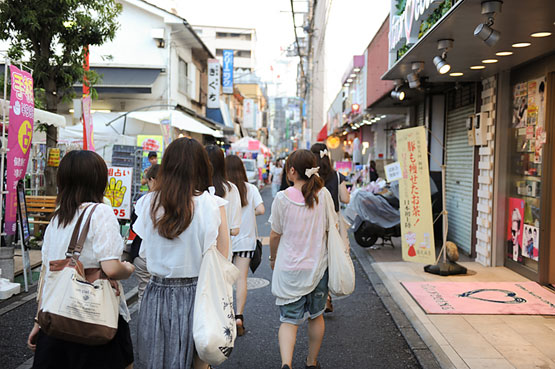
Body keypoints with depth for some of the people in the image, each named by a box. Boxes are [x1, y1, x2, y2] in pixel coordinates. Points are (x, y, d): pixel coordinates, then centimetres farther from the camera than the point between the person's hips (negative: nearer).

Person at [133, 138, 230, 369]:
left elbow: (144, 252, 1)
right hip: (196, 295, -2)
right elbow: (220, 257, -9)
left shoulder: (148, 203, -5)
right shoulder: (212, 205, -14)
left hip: (158, 295, 3)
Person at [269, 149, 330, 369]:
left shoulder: (282, 198, -13)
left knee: (289, 320, 6)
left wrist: (273, 258, 13)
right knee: (316, 316, 20)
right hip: (318, 266, 3)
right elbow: (329, 228, 3)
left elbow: (275, 235, -5)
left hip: (288, 269, -2)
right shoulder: (323, 194, -7)